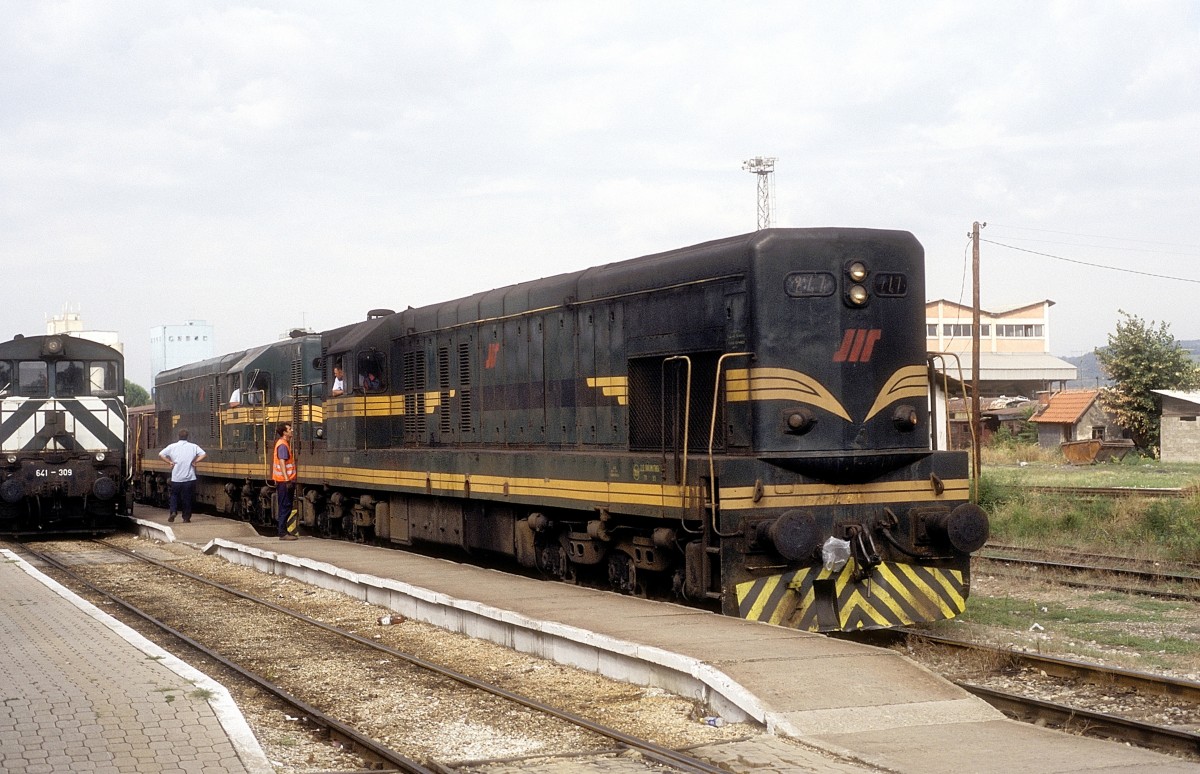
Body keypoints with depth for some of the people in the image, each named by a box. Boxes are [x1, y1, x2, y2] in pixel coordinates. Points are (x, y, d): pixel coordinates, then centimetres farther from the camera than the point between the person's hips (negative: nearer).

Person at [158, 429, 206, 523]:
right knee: (187, 498, 8)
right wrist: (194, 461, -3)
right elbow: (203, 455, -11)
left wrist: (170, 462, 1)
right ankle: (186, 517, 10)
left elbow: (161, 454, -3)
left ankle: (173, 511, -1)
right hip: (189, 478, 0)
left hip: (176, 478, 0)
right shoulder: (193, 446, -1)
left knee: (174, 495, 18)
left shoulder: (172, 446, 0)